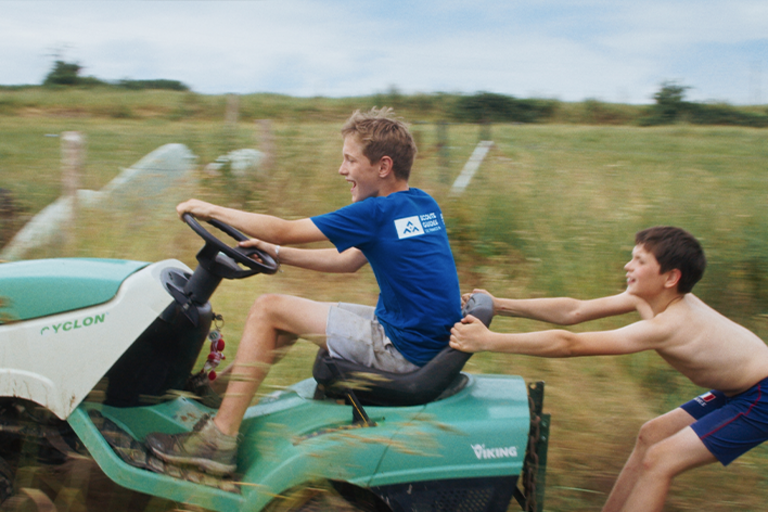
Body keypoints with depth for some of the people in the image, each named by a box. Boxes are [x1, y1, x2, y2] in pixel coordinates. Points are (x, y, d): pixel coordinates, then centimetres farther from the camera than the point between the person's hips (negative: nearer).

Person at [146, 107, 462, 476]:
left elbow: (283, 230, -10)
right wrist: (276, 253, 16)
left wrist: (212, 210, 2)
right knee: (292, 311, 18)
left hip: (403, 349, -9)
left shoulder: (378, 211, -16)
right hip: (431, 340, 9)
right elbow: (348, 261, 17)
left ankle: (219, 439, -2)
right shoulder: (425, 206, 10)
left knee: (268, 310, -4)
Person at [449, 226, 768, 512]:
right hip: (737, 391, 9)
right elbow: (574, 311, -4)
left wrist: (488, 341, -36)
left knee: (658, 461, -12)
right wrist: (499, 306, -7)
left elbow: (569, 345, -35)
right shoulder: (647, 298, -5)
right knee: (652, 435, 13)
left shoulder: (665, 327, -31)